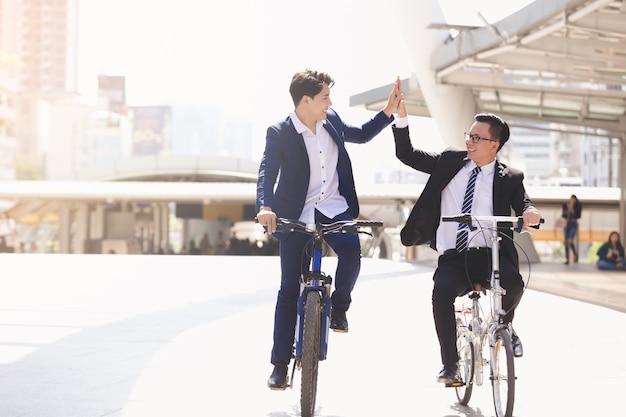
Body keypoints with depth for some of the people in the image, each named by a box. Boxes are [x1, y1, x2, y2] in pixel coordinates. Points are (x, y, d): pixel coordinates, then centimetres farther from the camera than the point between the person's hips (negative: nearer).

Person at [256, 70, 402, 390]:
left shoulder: (331, 120, 3)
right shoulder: (279, 134, -12)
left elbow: (361, 135, 21)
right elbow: (267, 172, -24)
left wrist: (390, 109, 11)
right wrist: (265, 207, -42)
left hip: (335, 209, 3)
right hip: (296, 217, -3)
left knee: (351, 252, -29)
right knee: (289, 289, -2)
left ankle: (338, 306, 1)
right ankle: (280, 365, 8)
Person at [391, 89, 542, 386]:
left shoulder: (509, 179, 7)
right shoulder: (449, 162, 13)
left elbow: (523, 205, -6)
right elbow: (406, 155, 15)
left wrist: (530, 212, -32)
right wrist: (401, 118, 1)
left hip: (490, 254, -1)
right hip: (452, 258, 1)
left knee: (513, 282, -33)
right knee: (442, 291, -31)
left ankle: (504, 325, 4)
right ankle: (450, 365, -16)